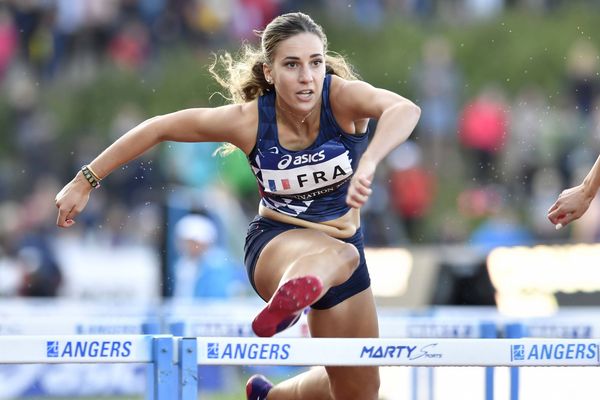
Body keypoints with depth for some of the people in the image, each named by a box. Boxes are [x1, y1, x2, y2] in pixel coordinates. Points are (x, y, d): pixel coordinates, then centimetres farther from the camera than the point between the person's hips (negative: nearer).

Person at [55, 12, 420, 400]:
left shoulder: (342, 96, -23)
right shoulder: (248, 120, -20)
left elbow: (406, 109, -46)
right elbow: (159, 128, -8)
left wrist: (368, 163, -66)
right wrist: (86, 180, -6)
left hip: (344, 244, 4)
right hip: (275, 243, -4)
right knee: (338, 255, -43)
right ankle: (290, 298, -79)